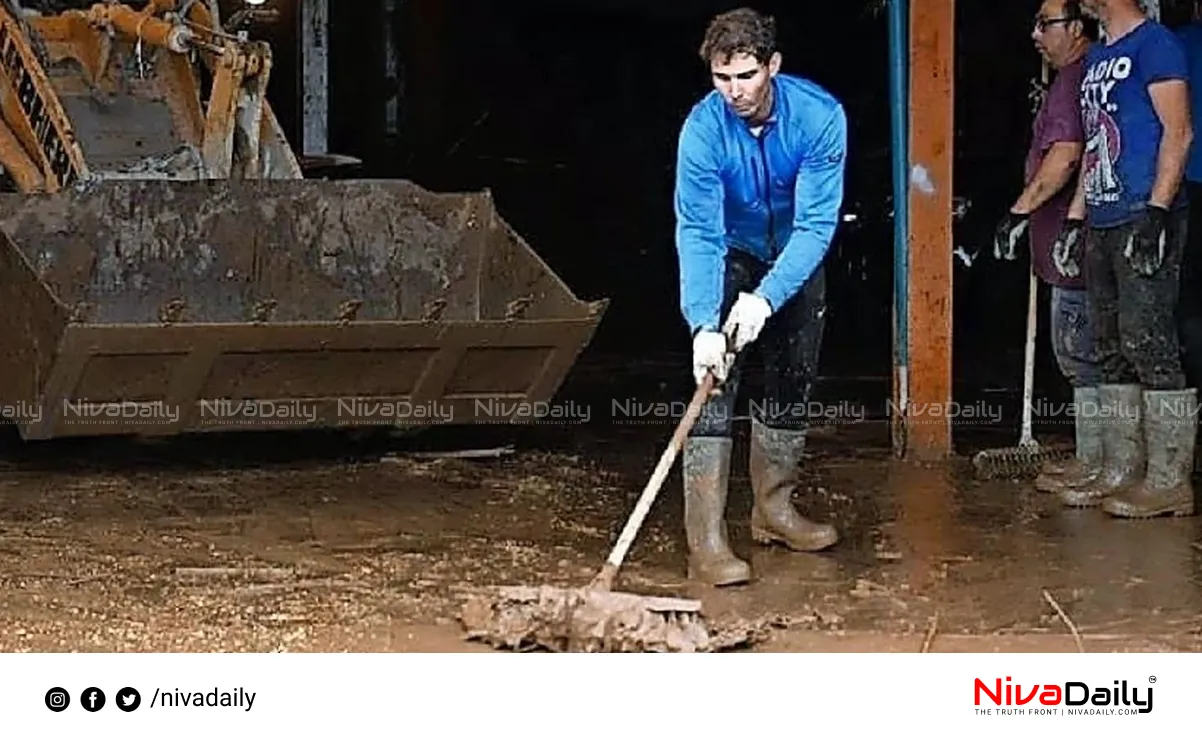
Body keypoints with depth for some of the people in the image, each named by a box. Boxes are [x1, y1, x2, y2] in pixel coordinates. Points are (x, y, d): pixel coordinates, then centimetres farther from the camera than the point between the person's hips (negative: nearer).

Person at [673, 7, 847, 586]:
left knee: (791, 384, 11)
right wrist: (703, 324, -43)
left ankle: (773, 507, 29)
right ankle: (706, 539, -19)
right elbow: (698, 234, -31)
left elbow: (816, 225, -31)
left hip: (796, 258, 2)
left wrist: (765, 298, -42)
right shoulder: (703, 129, -30)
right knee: (714, 384, -15)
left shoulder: (820, 116, -29)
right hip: (730, 257, -2)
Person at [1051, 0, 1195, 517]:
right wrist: (1074, 220, 19)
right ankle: (1120, 472, 16)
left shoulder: (1155, 43, -5)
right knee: (1113, 351, 10)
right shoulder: (1096, 58, 21)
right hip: (1102, 224, 9)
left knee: (1149, 345, -11)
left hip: (1144, 220, -9)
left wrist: (1156, 212, -20)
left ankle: (1169, 480, -8)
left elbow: (1178, 133, -12)